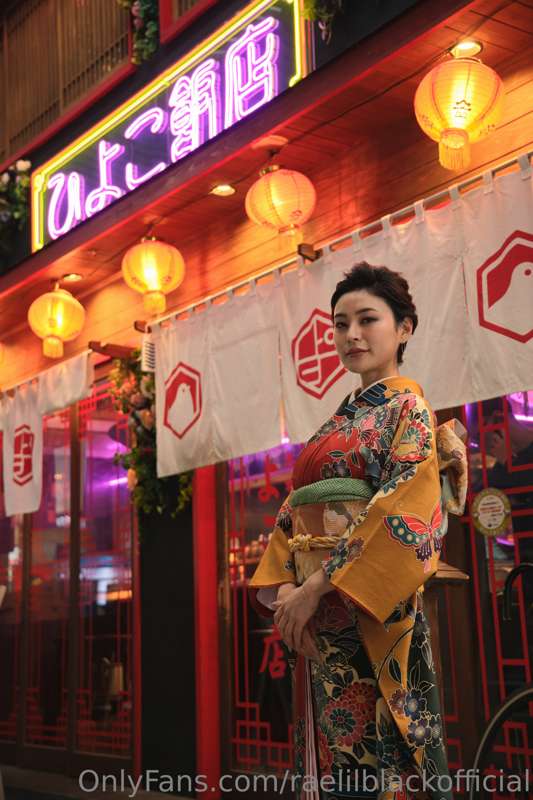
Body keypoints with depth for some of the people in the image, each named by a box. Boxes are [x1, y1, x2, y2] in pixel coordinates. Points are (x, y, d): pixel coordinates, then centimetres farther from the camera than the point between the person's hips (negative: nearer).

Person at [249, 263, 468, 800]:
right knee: (322, 754, 9)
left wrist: (318, 585, -21)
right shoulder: (337, 422, 20)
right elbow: (293, 512, 15)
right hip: (316, 622, 7)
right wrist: (283, 586, -2)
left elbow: (407, 513, -17)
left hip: (372, 615, -7)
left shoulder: (407, 407, -2)